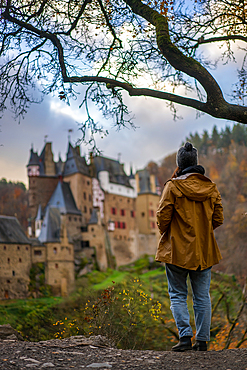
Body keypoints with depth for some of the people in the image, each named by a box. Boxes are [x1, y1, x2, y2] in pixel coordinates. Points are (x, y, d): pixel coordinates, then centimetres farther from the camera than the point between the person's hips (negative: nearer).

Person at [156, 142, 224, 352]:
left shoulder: (173, 186, -10)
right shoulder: (211, 187, 3)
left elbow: (163, 216, -11)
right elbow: (218, 219, 6)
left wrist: (165, 233, 9)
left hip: (178, 250, -4)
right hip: (204, 251, 4)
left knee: (178, 295, 7)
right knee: (202, 297, 10)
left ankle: (186, 336, -3)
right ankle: (202, 340, 13)